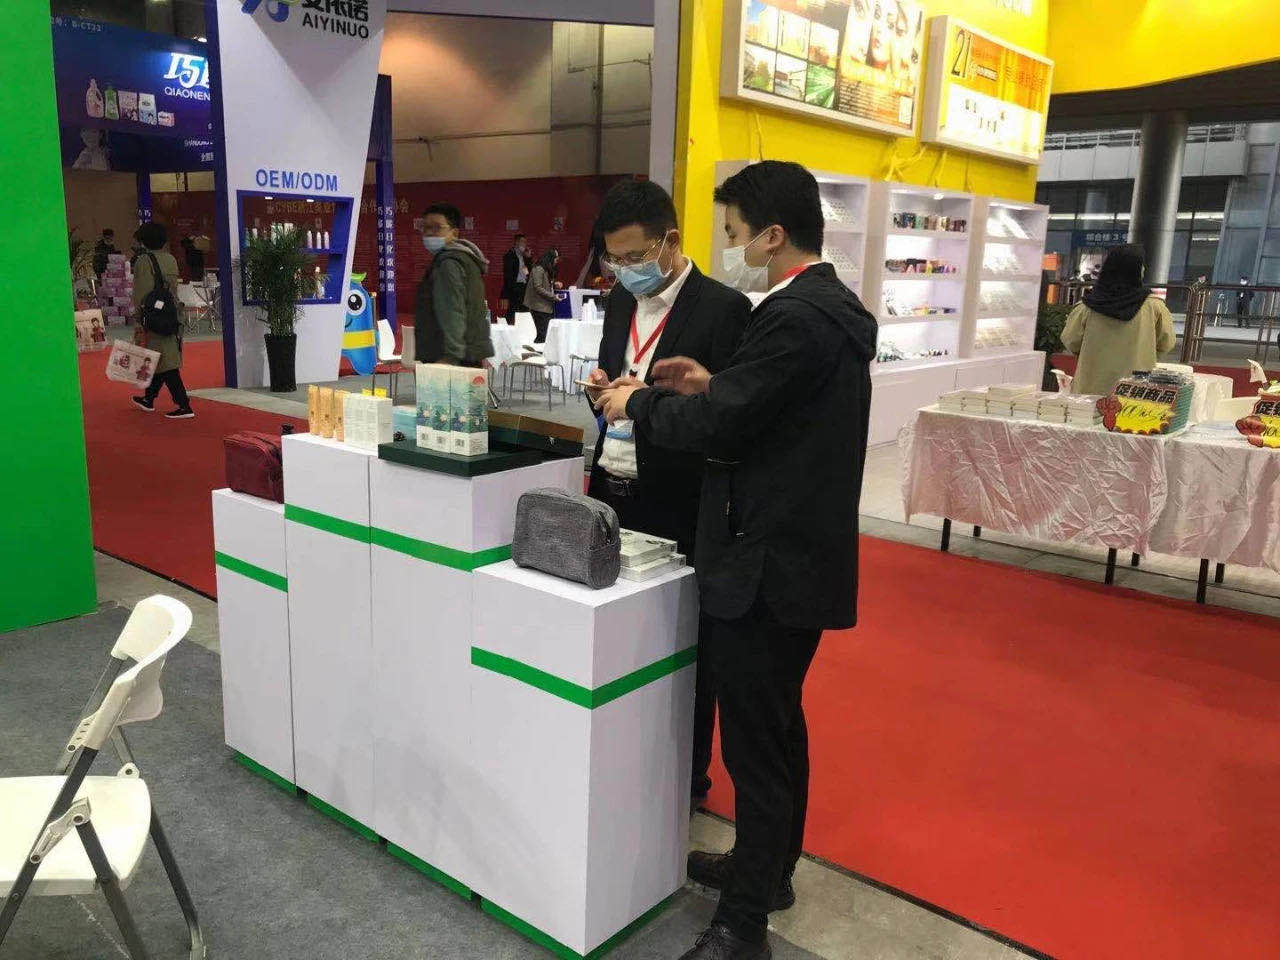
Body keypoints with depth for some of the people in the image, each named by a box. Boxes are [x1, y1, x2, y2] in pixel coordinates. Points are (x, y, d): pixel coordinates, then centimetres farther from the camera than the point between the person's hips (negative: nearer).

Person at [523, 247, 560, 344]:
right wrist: (553, 296, -17)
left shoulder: (549, 270, 17)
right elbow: (538, 288, -17)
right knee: (542, 335, -10)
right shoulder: (539, 269, -12)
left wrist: (554, 285, 11)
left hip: (546, 307, 9)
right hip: (540, 307, -9)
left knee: (543, 335, 5)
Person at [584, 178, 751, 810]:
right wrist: (602, 390, -4)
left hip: (677, 508, -6)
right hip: (615, 496, 6)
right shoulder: (620, 303, 11)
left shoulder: (723, 308, -11)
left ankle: (688, 777, 27)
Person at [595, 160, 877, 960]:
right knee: (779, 723, 22)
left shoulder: (794, 317, -21)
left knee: (755, 738, 1)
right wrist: (716, 386, 7)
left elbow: (718, 426, -23)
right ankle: (771, 867, 39)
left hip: (770, 564, -10)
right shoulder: (833, 307, 10)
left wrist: (638, 402, -6)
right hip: (804, 553, 10)